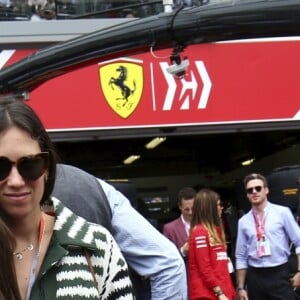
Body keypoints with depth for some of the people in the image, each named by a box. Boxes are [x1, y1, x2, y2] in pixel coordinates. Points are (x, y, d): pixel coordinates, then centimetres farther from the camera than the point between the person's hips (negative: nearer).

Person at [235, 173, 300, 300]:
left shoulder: (282, 212, -1)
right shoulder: (243, 221, 7)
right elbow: (241, 257, 10)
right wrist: (241, 287, 7)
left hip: (279, 275, -3)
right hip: (255, 277, 3)